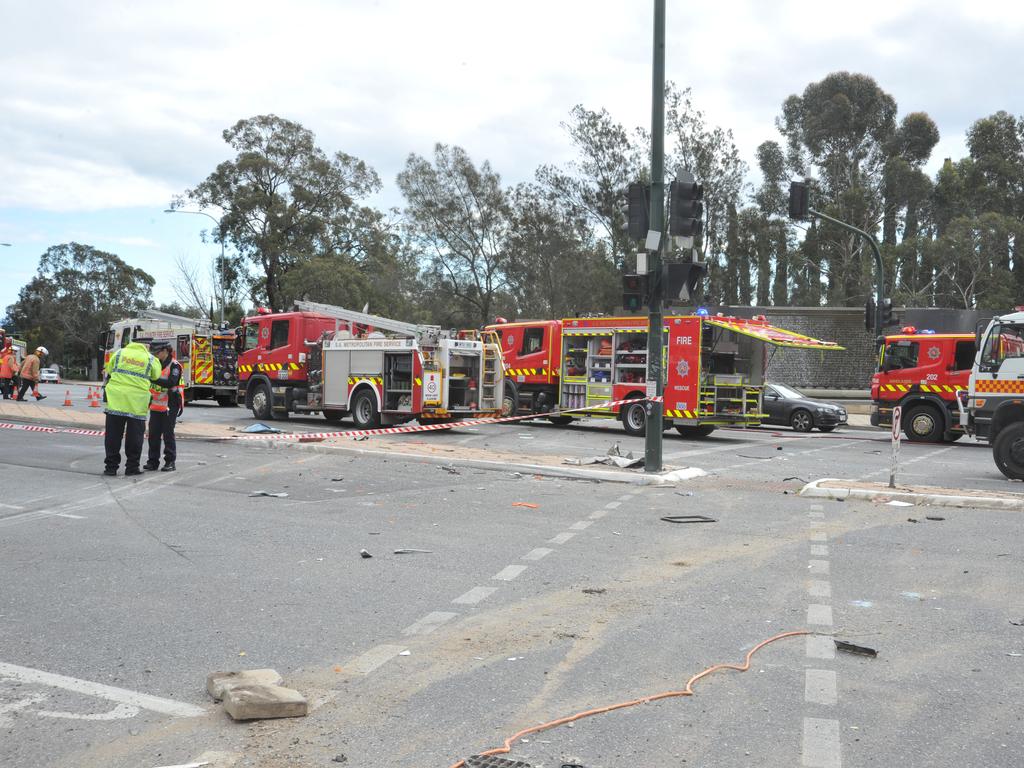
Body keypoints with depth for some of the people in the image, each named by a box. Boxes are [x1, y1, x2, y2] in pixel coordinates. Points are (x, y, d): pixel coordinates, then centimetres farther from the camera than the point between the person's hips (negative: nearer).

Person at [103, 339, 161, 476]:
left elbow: (109, 370, 15)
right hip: (137, 403, -1)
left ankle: (111, 466, 10)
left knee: (113, 435, 8)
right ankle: (132, 467, 10)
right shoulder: (150, 358, 5)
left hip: (116, 400, 1)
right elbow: (155, 376, 13)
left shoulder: (119, 353, 9)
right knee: (134, 436, 8)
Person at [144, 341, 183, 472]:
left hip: (170, 406, -6)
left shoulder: (174, 366, -9)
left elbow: (171, 383, -24)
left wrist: (154, 379, -33)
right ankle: (153, 461, 12)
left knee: (168, 434, -3)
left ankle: (170, 462, 3)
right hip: (156, 405, 6)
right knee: (153, 434, 5)